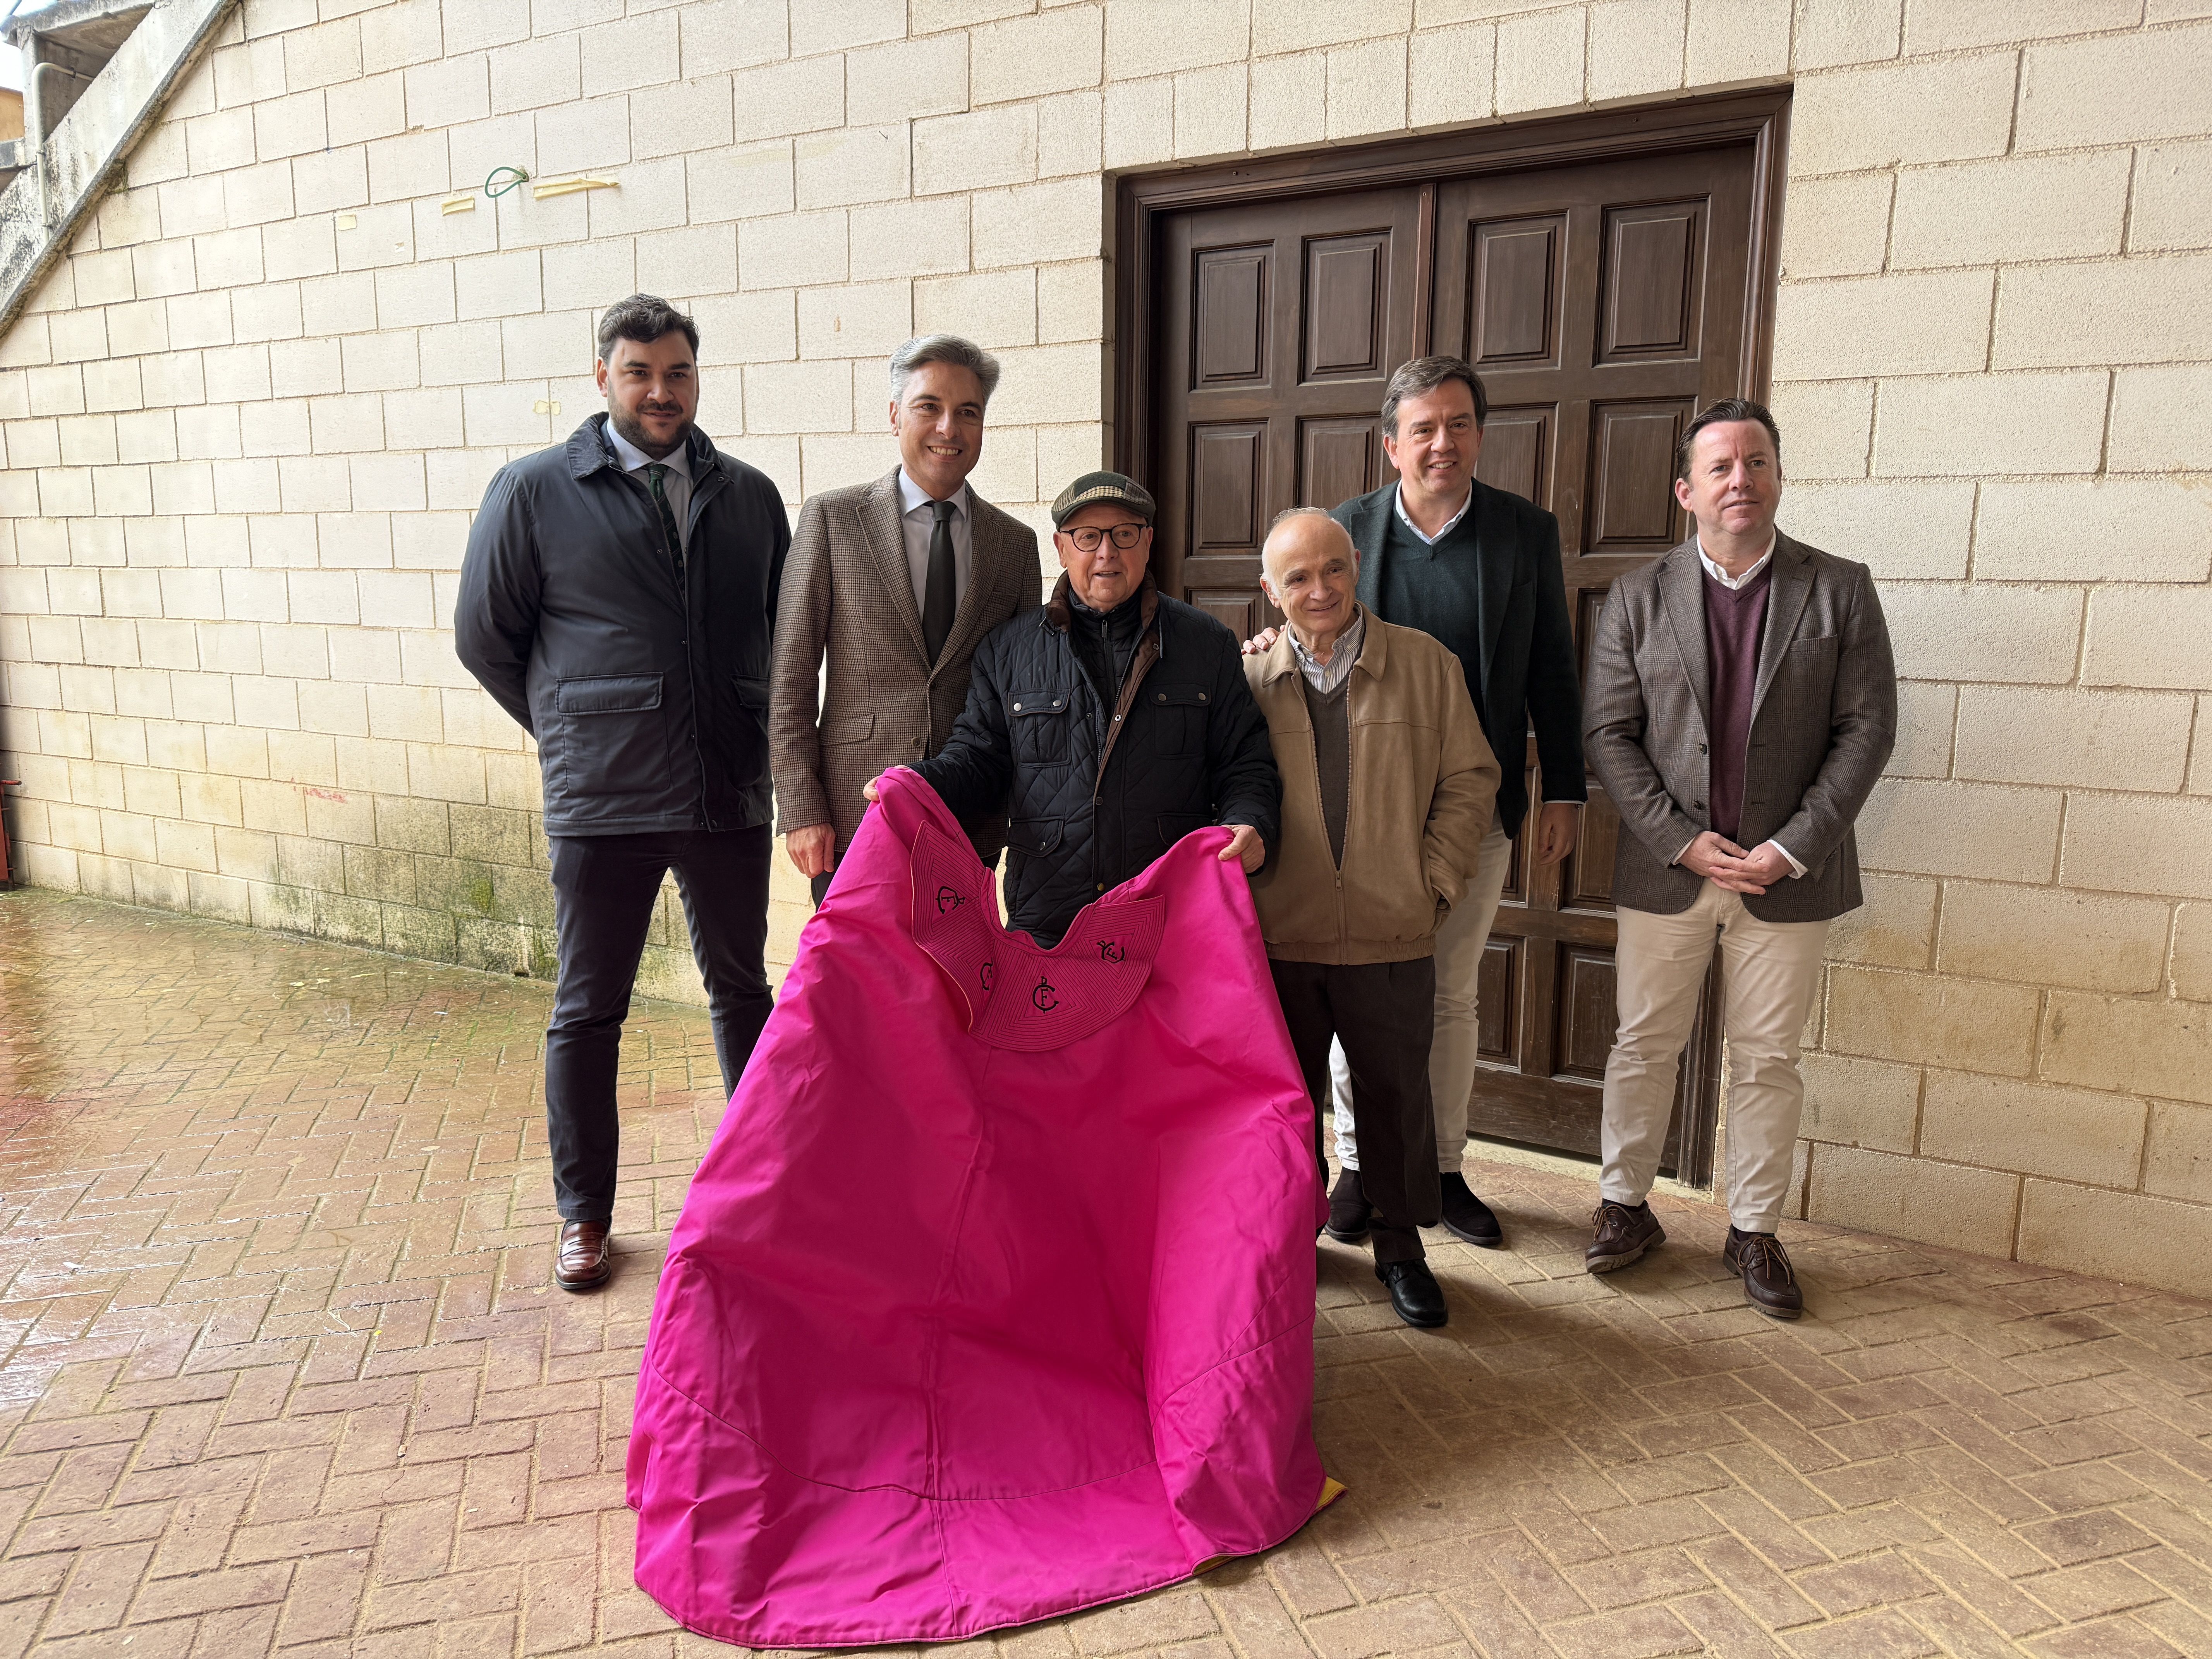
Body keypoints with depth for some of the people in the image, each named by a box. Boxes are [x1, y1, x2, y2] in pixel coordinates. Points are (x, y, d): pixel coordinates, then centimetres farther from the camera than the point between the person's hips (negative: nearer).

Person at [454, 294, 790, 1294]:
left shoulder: (748, 496, 8)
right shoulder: (533, 491, -1)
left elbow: (786, 627, 17)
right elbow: (484, 634, 6)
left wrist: (756, 733, 9)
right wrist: (570, 728, 8)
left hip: (730, 796, 3)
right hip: (599, 800, -2)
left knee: (744, 994, 14)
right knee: (587, 1014, 8)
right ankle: (584, 1216, 25)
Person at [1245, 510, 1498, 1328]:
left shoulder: (1426, 664, 1)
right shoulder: (1246, 677, 1)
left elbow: (1469, 778, 4)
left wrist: (1436, 880, -2)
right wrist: (1241, 885, -2)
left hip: (1392, 935, 0)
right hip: (1279, 937, 1)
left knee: (1396, 1095, 11)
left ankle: (1400, 1245, 30)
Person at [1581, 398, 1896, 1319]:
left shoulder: (1840, 590, 2)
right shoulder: (1637, 597, 3)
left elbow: (1867, 728, -2)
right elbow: (1609, 733, -1)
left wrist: (1791, 847, -11)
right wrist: (1682, 840, -11)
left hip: (1788, 873, 0)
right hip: (1666, 866, 0)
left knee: (1768, 1061, 9)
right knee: (1643, 1045, 9)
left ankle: (1754, 1232, 24)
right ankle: (1625, 1204, 27)